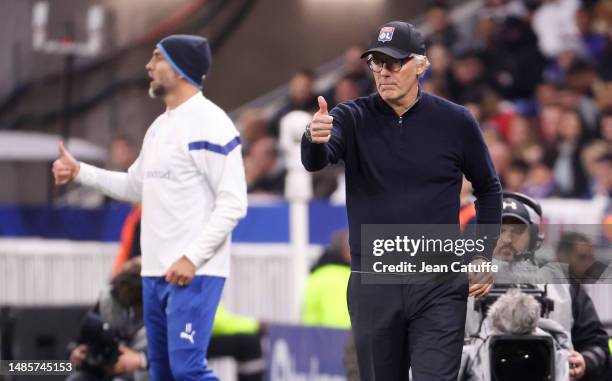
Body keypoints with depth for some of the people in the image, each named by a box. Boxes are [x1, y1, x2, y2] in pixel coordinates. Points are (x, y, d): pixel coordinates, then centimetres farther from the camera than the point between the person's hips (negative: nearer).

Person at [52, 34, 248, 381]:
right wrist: (79, 171, 19)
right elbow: (136, 186, 29)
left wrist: (192, 258, -22)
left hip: (194, 272, -9)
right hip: (155, 271, 9)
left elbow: (233, 204, -17)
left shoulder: (210, 124, -12)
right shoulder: (160, 125, 16)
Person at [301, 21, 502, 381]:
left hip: (439, 285, -2)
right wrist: (315, 139, -45)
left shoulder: (456, 122, -2)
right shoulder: (353, 118, -2)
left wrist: (484, 255, 3)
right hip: (372, 284, 2)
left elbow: (488, 189, 11)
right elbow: (316, 161, -22)